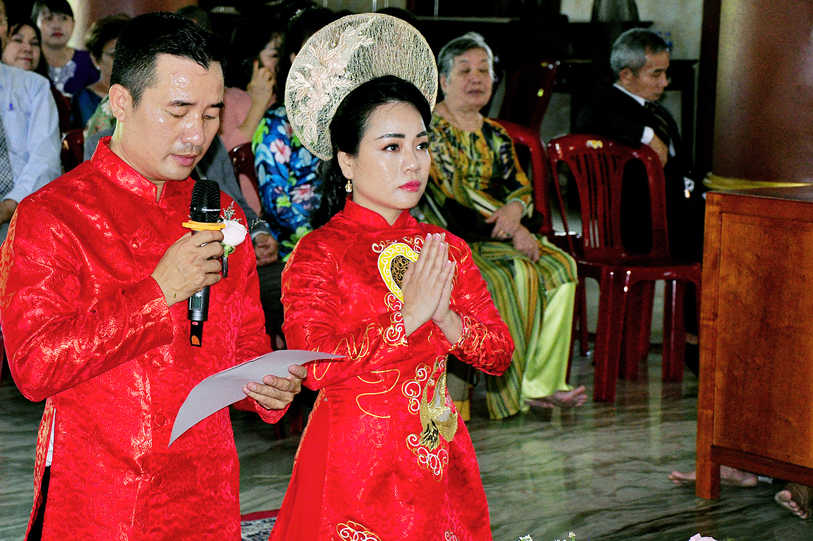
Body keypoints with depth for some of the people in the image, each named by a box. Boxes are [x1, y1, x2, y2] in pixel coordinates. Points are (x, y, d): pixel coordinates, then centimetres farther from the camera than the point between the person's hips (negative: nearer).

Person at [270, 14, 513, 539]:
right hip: (353, 462, -5)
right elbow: (315, 364, -21)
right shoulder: (318, 252, -8)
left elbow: (500, 353, 5)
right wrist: (408, 316, -18)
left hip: (437, 460, 5)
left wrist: (446, 318, -13)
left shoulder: (447, 249, 8)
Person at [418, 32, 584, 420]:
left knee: (560, 265, -17)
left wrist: (514, 209, -16)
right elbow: (451, 191, -15)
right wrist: (512, 229, -20)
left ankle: (541, 383, -19)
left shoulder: (495, 136, 18)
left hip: (491, 238, 7)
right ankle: (511, 391, -21)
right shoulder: (429, 128, -5)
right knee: (513, 276, -30)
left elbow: (521, 187, 11)